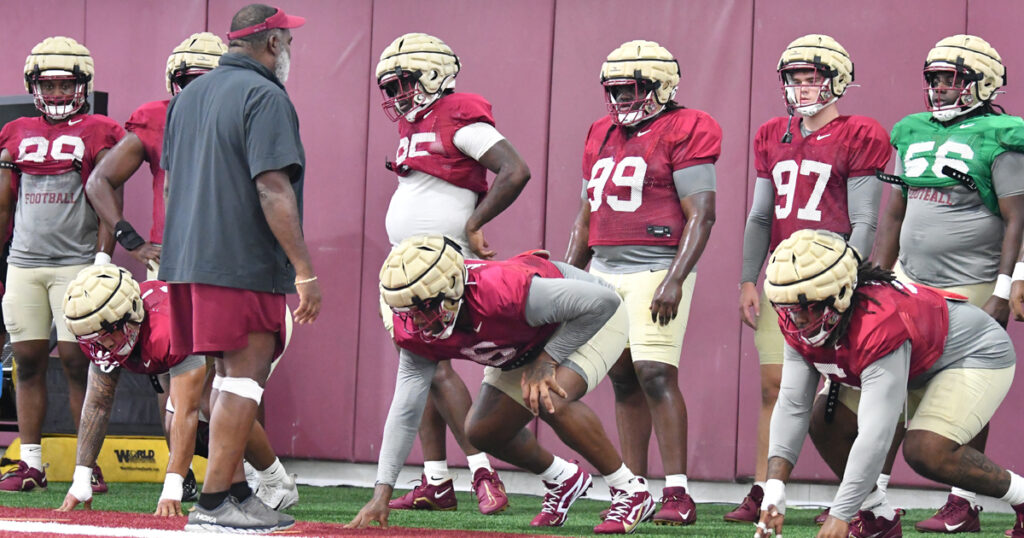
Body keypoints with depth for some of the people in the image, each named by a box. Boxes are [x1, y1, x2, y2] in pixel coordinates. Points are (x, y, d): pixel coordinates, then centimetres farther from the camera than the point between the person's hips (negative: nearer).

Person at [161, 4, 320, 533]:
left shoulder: (188, 96, 18)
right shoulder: (265, 97, -10)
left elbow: (171, 184, 22)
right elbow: (273, 191, -17)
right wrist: (304, 270, -17)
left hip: (188, 262, 9)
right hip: (243, 264, -9)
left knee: (232, 376, 15)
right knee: (244, 377, -6)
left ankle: (236, 492, 17)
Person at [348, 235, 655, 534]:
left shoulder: (503, 293, -43)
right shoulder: (417, 331, -22)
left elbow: (603, 301, -35)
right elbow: (404, 413, -18)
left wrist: (547, 359, -31)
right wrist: (382, 494, -24)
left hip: (590, 320, -8)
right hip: (527, 344, 8)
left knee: (551, 400, -32)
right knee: (483, 432, 3)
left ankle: (630, 490, -14)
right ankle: (562, 480, 30)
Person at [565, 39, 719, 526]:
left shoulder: (682, 132, -6)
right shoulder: (602, 135, 16)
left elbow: (701, 214, -11)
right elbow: (585, 217, 23)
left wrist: (675, 281, -18)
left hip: (655, 271, -7)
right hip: (604, 272, 7)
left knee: (655, 376, -14)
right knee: (624, 380, 7)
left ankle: (677, 494, -12)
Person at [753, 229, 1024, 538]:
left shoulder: (878, 326, -41)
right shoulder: (800, 325, -17)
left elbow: (876, 435, -43)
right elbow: (791, 406, -15)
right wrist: (774, 491, -27)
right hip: (917, 368, 9)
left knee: (926, 451, -28)